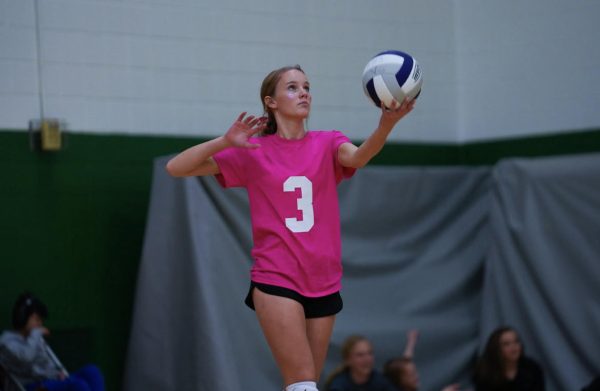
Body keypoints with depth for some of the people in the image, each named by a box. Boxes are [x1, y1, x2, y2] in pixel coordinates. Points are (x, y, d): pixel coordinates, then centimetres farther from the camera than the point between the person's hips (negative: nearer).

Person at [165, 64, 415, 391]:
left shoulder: (327, 144, 6)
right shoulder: (252, 151, 2)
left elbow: (357, 157, -18)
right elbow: (176, 168, -2)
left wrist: (387, 123, -38)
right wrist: (225, 141, -17)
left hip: (323, 284, 3)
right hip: (276, 281, -3)